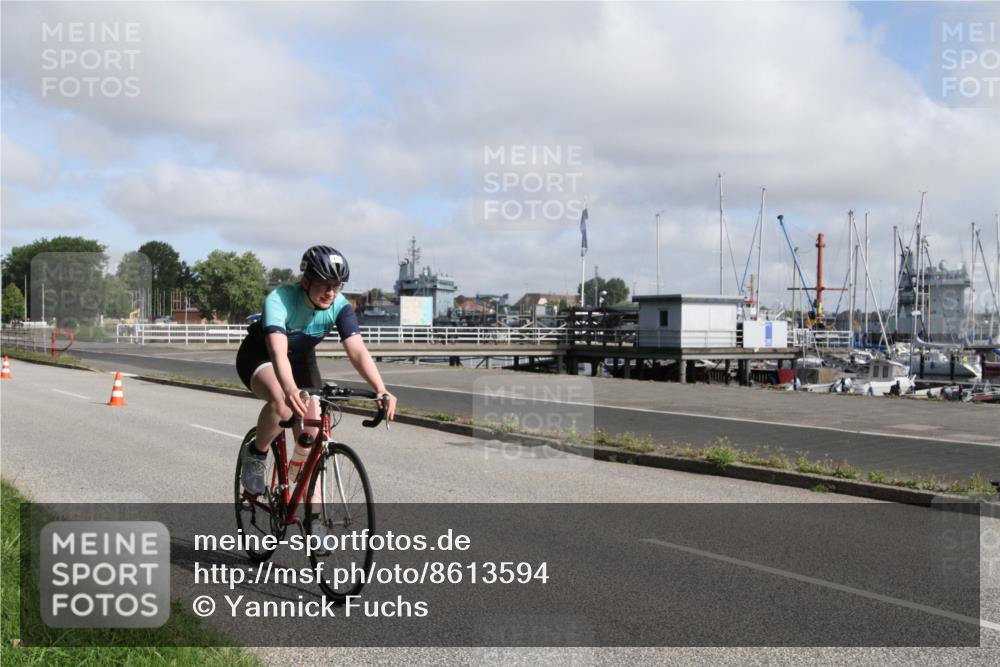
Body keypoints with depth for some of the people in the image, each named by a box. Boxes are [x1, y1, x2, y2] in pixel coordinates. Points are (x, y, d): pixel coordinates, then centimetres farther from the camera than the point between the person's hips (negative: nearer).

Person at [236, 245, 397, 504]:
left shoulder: (340, 306, -23)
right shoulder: (280, 299, -35)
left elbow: (357, 351, -34)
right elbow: (278, 352, -48)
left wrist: (382, 390, -50)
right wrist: (290, 390, -67)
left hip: (301, 359, 4)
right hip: (259, 357, -4)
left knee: (312, 437, -9)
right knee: (282, 402, -37)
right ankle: (256, 454, -8)